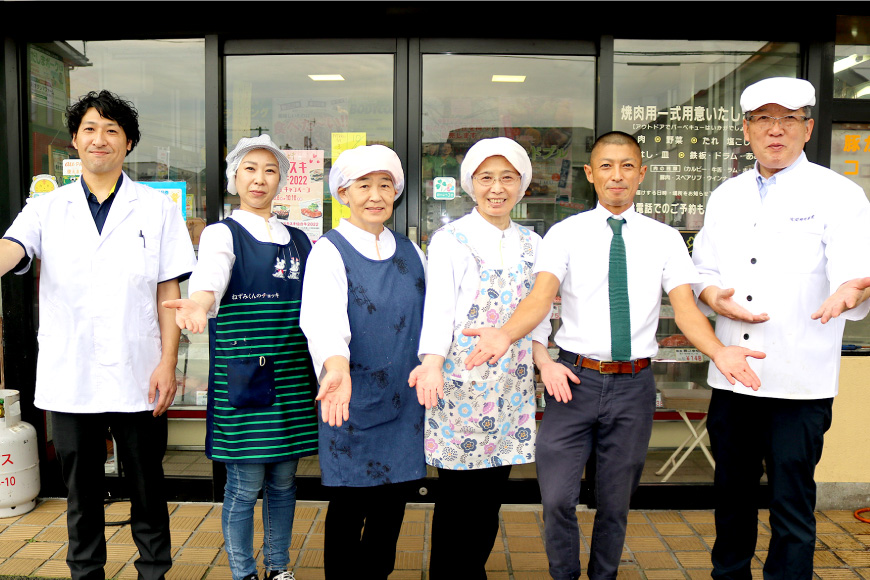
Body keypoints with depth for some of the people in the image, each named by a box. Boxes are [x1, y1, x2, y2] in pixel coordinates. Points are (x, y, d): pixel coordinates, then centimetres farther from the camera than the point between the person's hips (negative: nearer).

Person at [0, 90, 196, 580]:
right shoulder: (46, 209, 8)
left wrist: (168, 362, -7)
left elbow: (169, 291, 0)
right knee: (82, 492, 15)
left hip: (138, 376, -1)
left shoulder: (158, 209, 3)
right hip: (69, 377, 2)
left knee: (147, 487, 10)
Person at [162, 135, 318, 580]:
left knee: (283, 480, 12)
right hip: (241, 376, -4)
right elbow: (211, 272, -24)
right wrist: (198, 302, -46)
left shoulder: (299, 241, 14)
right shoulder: (222, 234, -1)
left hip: (292, 379, 4)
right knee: (245, 485, 1)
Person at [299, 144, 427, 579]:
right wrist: (336, 363, -42)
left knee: (393, 502, 11)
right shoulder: (329, 251, -6)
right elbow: (323, 315, -24)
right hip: (351, 396, -4)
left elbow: (430, 314, 17)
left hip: (404, 397, 5)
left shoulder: (410, 252, 12)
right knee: (349, 504, 4)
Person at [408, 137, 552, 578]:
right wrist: (432, 364, -28)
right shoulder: (449, 240, -1)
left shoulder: (532, 245, 13)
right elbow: (439, 308, -12)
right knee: (456, 495, 2)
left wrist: (544, 362, -3)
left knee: (491, 496, 10)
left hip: (511, 384, 4)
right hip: (460, 378, -4)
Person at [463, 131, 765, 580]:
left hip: (633, 384, 2)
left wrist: (717, 352, -24)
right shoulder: (565, 233, 1)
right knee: (557, 498, -1)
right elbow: (541, 295, -13)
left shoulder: (665, 238, 5)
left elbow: (685, 306, -4)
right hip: (574, 379, -1)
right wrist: (504, 335, -34)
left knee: (615, 502, 14)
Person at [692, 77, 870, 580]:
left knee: (792, 505, 3)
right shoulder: (726, 197, 12)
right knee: (732, 492, 18)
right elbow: (704, 271, 14)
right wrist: (715, 296, -8)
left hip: (800, 382, -4)